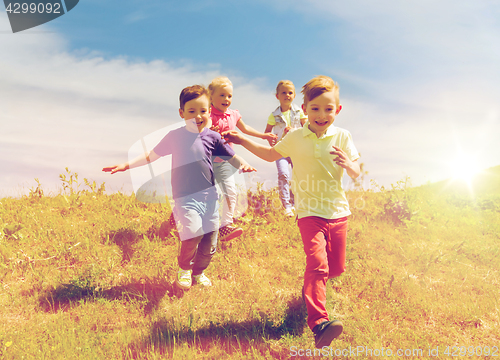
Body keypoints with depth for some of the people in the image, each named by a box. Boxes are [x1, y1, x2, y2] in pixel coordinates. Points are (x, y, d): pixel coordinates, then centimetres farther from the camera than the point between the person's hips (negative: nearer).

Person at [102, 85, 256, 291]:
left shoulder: (212, 137, 3)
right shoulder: (175, 137, 0)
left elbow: (232, 157, 10)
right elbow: (150, 156, 10)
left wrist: (243, 165, -12)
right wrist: (125, 166, 5)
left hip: (209, 196, 3)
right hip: (185, 197, -3)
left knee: (209, 244, 3)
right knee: (193, 232, -24)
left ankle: (198, 272, 33)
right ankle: (184, 270, 5)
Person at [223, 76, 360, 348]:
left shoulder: (342, 137, 0)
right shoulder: (295, 138, 3)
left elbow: (356, 174, -3)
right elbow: (271, 154, 21)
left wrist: (348, 164, -26)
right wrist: (242, 141, 14)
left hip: (338, 211, 2)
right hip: (310, 211, -2)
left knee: (335, 268, 12)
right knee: (317, 262, -22)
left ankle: (311, 287, 47)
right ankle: (319, 323, -31)